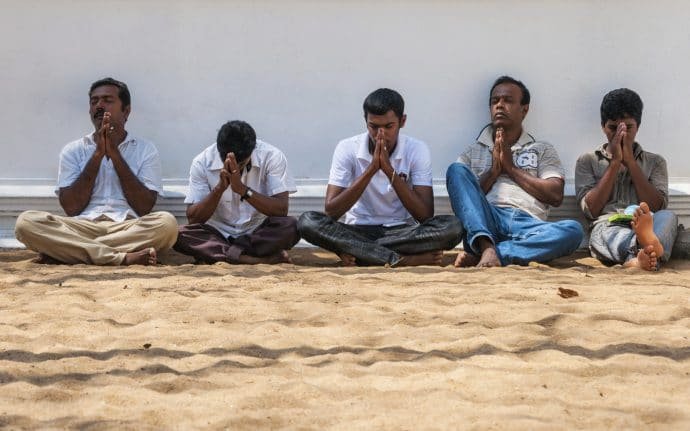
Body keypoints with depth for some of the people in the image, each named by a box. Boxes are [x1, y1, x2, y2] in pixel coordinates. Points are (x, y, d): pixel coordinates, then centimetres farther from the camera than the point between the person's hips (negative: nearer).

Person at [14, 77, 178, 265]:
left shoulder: (145, 149, 11)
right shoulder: (73, 150, 13)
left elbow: (144, 208, -1)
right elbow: (71, 208, 1)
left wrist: (114, 153, -3)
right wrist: (98, 154, -3)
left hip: (128, 229, 0)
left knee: (166, 223, -33)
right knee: (27, 221, -26)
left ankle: (62, 252, -26)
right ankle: (124, 257, -32)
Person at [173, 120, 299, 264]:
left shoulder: (272, 157, -13)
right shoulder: (202, 162, -10)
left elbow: (281, 210, -19)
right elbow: (193, 219, -12)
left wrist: (243, 189, -30)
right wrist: (219, 188, -26)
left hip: (259, 233, -1)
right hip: (219, 233, 1)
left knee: (290, 226, -32)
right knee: (179, 234, -28)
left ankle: (212, 255, -22)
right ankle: (261, 259, -31)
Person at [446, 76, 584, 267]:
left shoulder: (543, 150, 23)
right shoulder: (473, 152, 25)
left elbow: (555, 196, 8)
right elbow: (462, 197, 13)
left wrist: (512, 169, 5)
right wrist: (493, 172, 1)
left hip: (527, 225, 0)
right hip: (482, 224, 0)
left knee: (573, 230, -32)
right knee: (456, 170, -21)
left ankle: (477, 256, -38)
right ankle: (487, 248, -41)